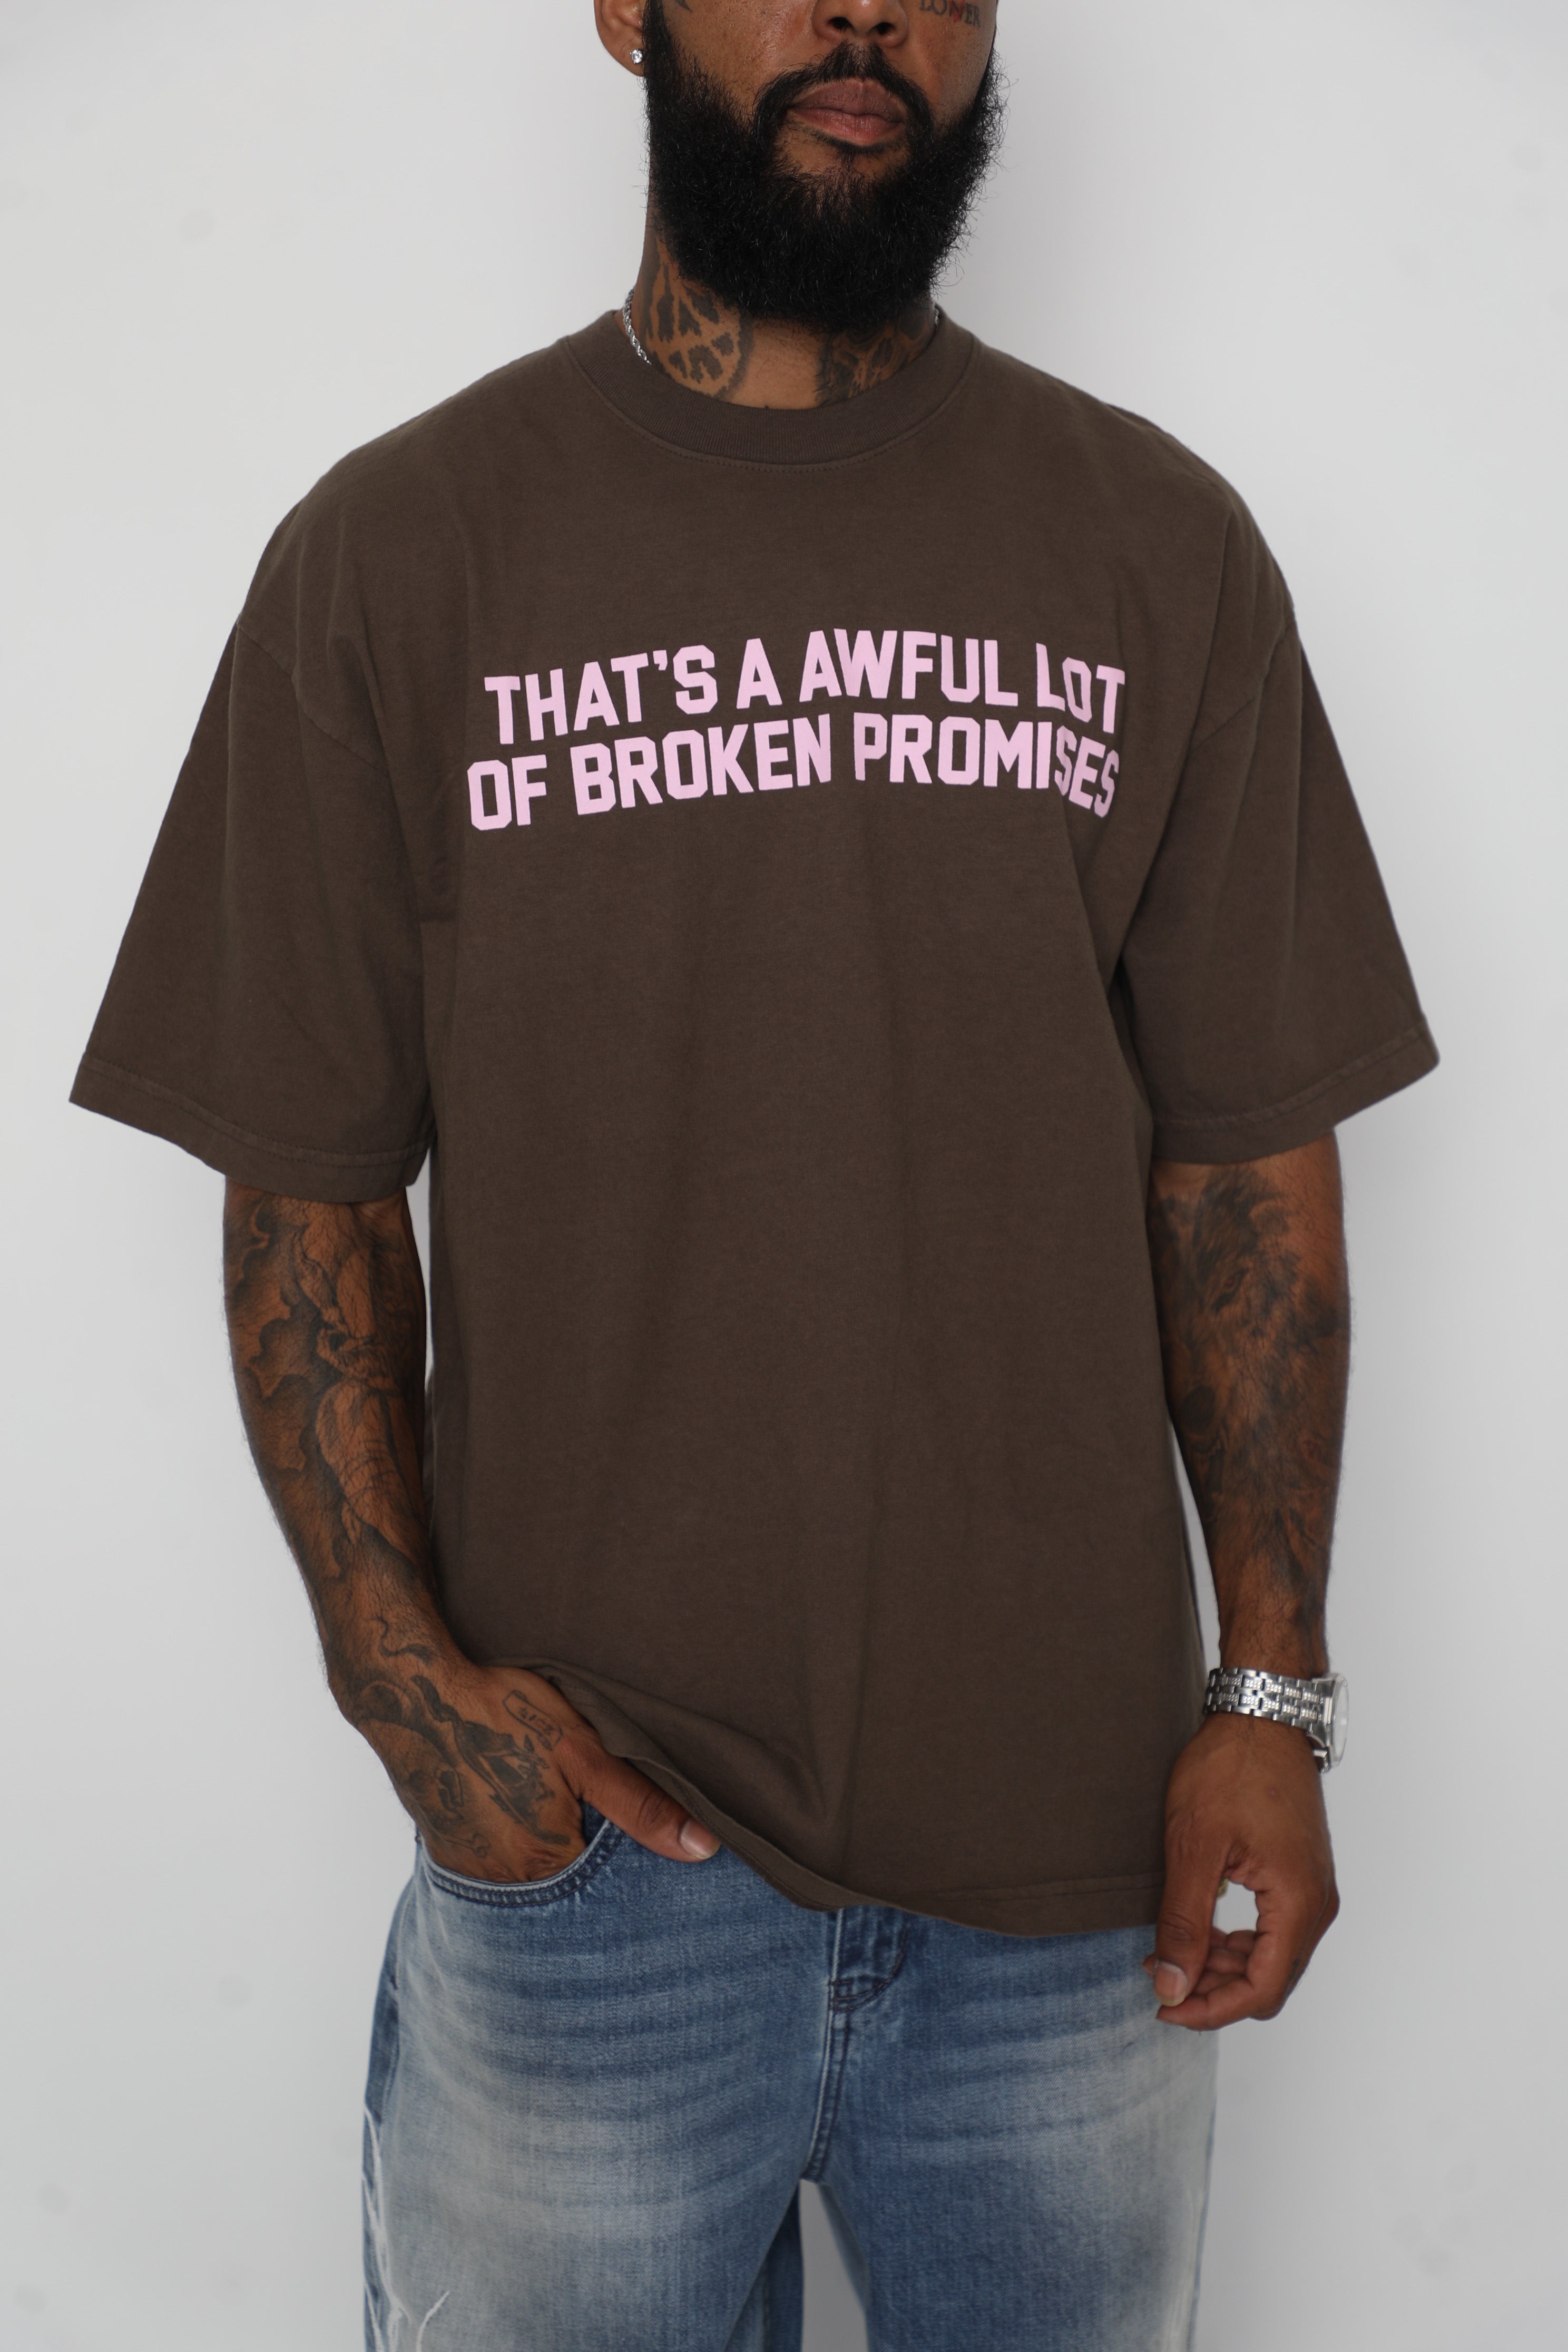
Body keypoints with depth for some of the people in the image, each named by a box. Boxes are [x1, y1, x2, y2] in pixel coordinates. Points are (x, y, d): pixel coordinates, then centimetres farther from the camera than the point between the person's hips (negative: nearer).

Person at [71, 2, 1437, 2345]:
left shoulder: (1163, 550, 2)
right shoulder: (395, 554, -2)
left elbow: (1246, 1164, 3)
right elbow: (310, 1190, 1)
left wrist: (1276, 1692, -2)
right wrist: (400, 1663, -10)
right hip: (581, 1831, -1)